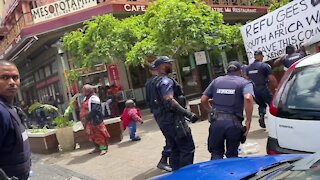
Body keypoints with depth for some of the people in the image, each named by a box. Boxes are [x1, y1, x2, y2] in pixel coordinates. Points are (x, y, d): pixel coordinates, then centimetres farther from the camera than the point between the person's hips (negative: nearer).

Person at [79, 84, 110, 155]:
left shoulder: (93, 98, -16)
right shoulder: (86, 98, 14)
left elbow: (94, 110, -25)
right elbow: (84, 110, 21)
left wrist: (87, 118, -23)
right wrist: (83, 118, 11)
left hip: (94, 120, -10)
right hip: (89, 121, 10)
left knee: (99, 134, -4)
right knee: (92, 135, 15)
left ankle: (103, 148, 2)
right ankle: (98, 147, 26)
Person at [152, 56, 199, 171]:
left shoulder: (157, 82, 17)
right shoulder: (166, 81, -14)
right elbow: (169, 101, -25)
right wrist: (189, 114, -24)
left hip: (163, 121, 10)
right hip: (173, 120, -10)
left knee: (175, 150, 15)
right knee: (188, 148, -5)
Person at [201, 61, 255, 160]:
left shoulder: (216, 81, 15)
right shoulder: (245, 83, 4)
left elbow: (203, 99, 12)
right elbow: (248, 98, -17)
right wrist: (248, 121, -13)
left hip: (216, 121, 2)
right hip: (233, 123, -2)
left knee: (216, 154, 14)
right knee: (232, 155, 15)